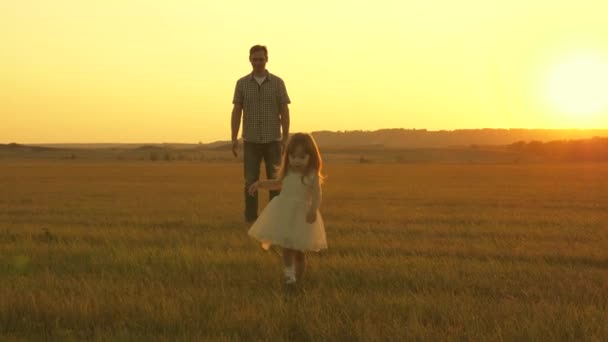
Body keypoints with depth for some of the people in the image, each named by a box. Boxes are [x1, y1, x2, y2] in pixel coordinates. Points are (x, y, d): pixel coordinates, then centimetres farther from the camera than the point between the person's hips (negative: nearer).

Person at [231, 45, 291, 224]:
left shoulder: (277, 82, -1)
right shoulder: (242, 83, 2)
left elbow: (284, 112, -1)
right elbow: (236, 112, 2)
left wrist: (286, 138, -7)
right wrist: (234, 139, -5)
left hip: (273, 140, 0)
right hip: (251, 141, 0)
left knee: (275, 180, 2)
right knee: (251, 180, 0)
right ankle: (250, 218, 7)